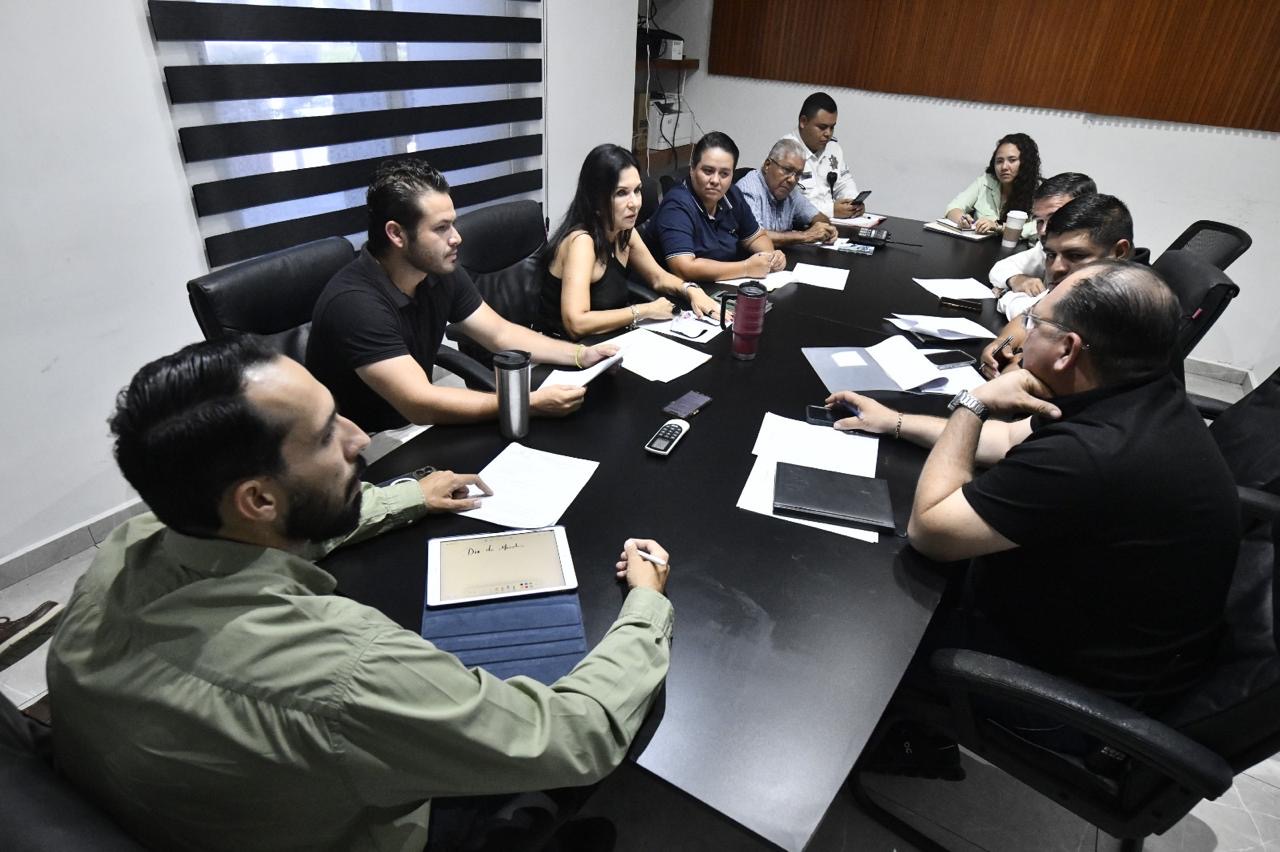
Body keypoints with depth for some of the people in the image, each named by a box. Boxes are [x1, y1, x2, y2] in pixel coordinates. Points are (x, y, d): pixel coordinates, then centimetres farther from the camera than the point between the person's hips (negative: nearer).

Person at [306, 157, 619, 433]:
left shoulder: (442, 272, -6)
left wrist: (579, 354, -9)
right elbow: (419, 404, -34)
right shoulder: (354, 303, -29)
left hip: (414, 425, 7)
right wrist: (531, 404, -34)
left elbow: (501, 334, 3)